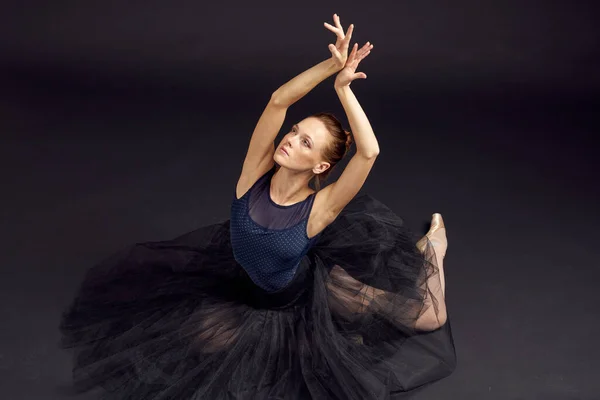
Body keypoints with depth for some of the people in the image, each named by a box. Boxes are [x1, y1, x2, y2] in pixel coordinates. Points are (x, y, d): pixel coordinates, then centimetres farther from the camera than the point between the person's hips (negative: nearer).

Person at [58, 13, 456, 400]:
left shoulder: (319, 208, -28)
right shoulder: (255, 177, -22)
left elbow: (369, 151, -43)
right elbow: (278, 100, -36)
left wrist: (343, 86, -42)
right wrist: (332, 65, -45)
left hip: (313, 291, -2)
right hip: (250, 294, 3)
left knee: (429, 318, -5)